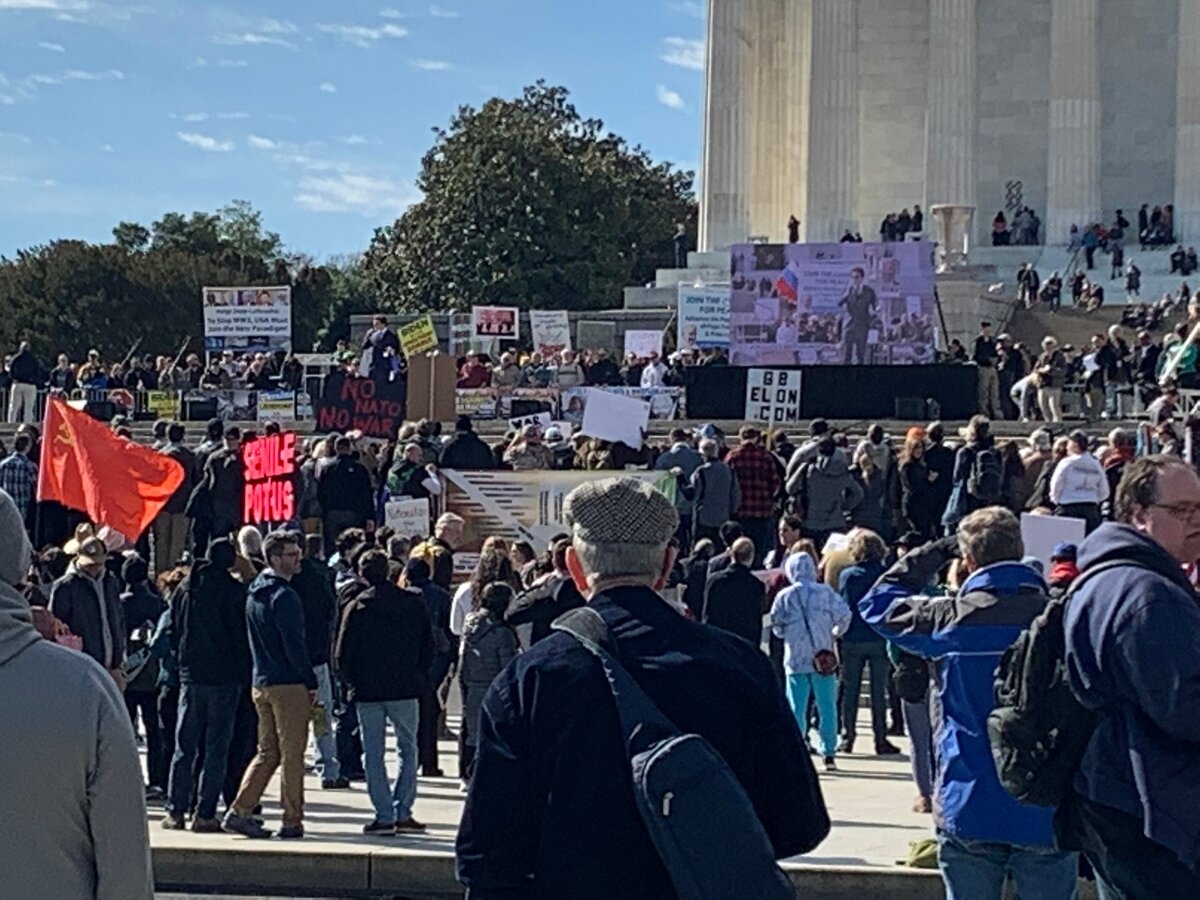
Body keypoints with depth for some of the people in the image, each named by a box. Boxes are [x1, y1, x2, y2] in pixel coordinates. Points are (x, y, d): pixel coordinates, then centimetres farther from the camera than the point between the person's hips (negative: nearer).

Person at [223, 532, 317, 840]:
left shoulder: (255, 593, 14)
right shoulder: (284, 596, -14)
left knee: (267, 753, 14)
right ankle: (292, 822, 3)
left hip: (261, 684, 8)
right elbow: (294, 644, -17)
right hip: (289, 686, -8)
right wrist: (311, 682, -9)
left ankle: (239, 811, 8)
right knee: (292, 754, -1)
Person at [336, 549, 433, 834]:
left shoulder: (357, 607, -4)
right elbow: (428, 645, 4)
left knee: (373, 753, 6)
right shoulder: (413, 602, 0)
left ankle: (384, 816, 3)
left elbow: (343, 655, -4)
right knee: (408, 749, 11)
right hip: (405, 688, 1)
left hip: (367, 691, -1)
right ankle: (403, 813, 3)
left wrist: (354, 682, 11)